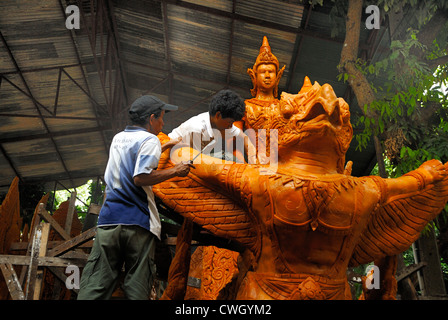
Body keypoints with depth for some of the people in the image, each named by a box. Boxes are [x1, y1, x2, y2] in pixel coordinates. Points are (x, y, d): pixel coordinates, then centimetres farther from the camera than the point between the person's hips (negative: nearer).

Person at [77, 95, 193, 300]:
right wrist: (175, 171, -8)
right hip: (138, 221, -6)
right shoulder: (149, 139, -3)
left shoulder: (118, 138, 20)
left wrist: (162, 148, 36)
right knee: (137, 286, 0)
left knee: (95, 286, 4)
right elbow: (141, 177, -16)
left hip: (109, 217, 6)